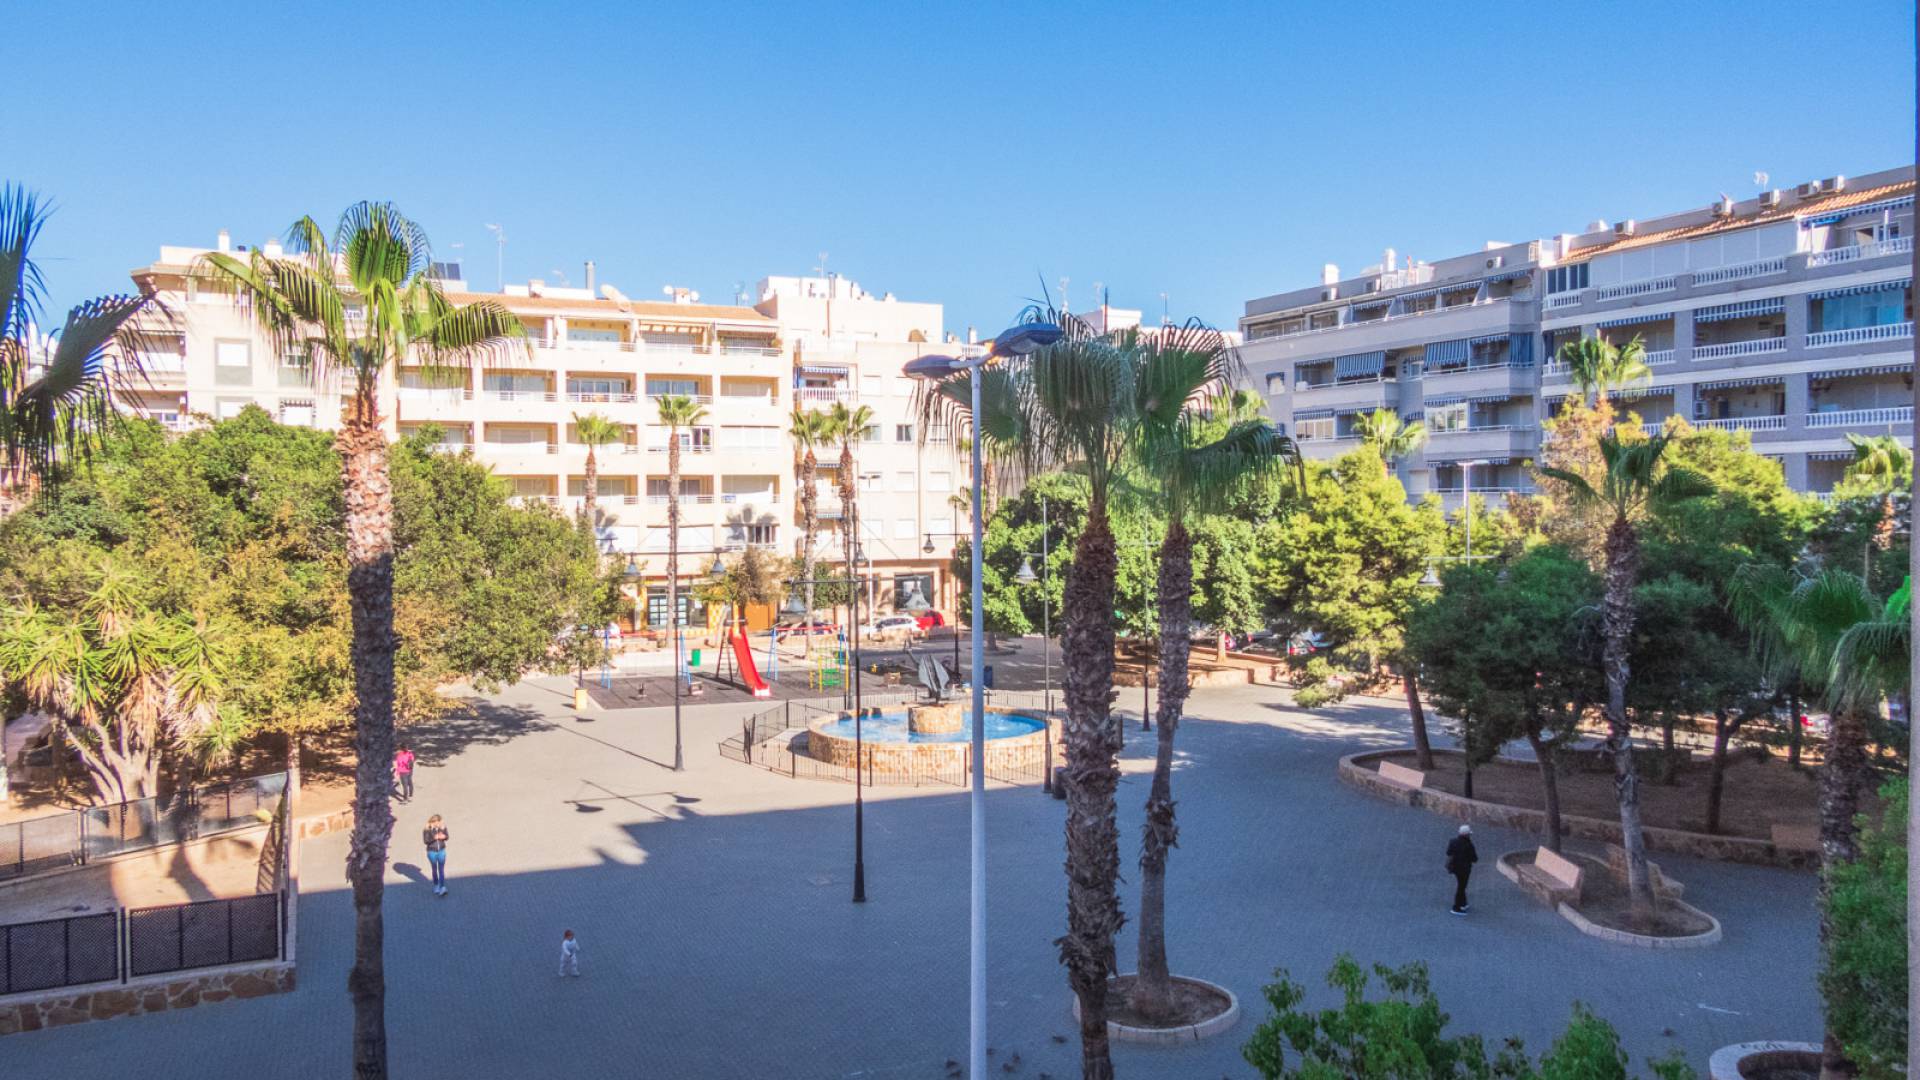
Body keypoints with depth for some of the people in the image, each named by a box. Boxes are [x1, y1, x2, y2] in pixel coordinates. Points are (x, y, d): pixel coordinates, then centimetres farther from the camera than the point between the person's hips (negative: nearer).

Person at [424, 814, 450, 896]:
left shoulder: (443, 827, -9)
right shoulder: (428, 829, -16)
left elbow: (447, 837, 3)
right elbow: (426, 840, -16)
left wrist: (443, 837, -20)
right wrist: (434, 838, -31)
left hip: (441, 851, 1)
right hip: (432, 852, -1)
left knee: (441, 870, -4)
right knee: (435, 870, 14)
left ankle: (442, 888, -8)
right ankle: (436, 886, 32)